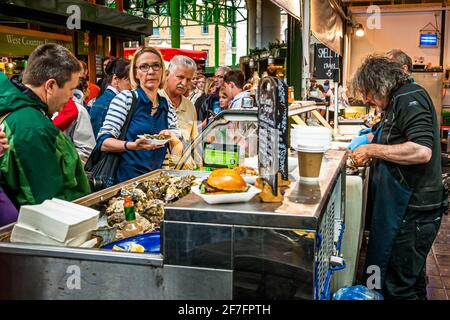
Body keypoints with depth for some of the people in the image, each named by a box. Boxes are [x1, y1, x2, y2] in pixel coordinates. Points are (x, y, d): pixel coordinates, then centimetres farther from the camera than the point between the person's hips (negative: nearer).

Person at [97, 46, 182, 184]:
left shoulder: (166, 106, 11)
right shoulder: (126, 98, -3)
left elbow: (176, 145, 16)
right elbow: (103, 142, -8)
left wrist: (172, 138, -6)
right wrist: (133, 145, -24)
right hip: (125, 178, -5)